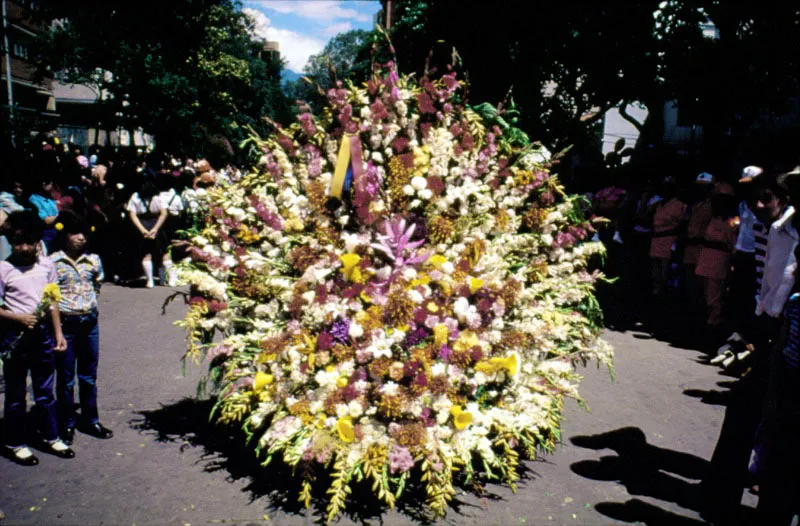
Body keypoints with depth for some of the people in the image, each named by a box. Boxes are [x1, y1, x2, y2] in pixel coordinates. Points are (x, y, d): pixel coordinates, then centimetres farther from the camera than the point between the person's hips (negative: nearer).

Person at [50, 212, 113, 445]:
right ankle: (66, 424, 23)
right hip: (65, 323, -4)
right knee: (65, 378, 8)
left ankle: (90, 420, 29)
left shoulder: (93, 260, 3)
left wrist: (89, 305, 7)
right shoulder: (52, 262, -9)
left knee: (89, 375, 15)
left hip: (89, 322, 4)